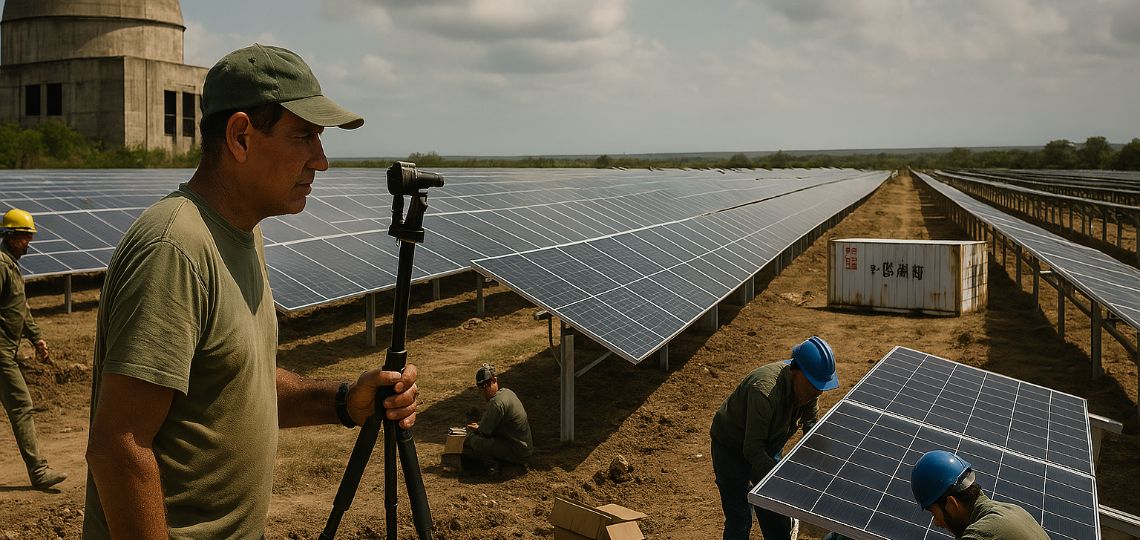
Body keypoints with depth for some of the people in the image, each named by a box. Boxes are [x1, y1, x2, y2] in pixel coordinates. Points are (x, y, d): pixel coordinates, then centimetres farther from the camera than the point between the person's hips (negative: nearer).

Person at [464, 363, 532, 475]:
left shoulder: (497, 403, -22)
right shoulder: (507, 392, 9)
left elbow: (485, 431, -14)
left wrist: (477, 428, 7)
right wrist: (479, 426, 11)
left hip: (517, 452, -10)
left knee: (475, 441, -20)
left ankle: (491, 464, -3)